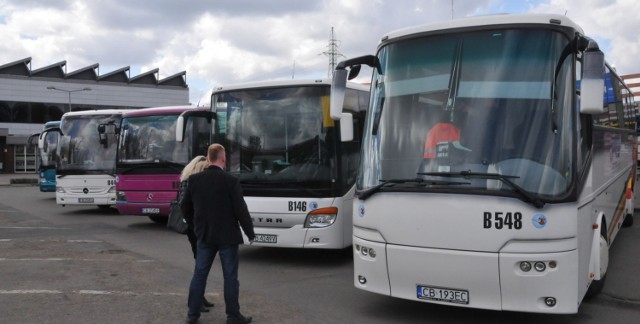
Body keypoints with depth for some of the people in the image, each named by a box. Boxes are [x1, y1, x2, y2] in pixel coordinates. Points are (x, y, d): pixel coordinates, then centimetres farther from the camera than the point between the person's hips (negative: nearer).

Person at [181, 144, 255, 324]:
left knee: (199, 274, 12)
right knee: (230, 277, 4)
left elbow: (185, 206, 7)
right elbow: (241, 209, -13)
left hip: (204, 236, 4)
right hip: (227, 236, -4)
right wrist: (250, 233, -1)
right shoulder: (230, 181, -14)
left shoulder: (194, 179, -1)